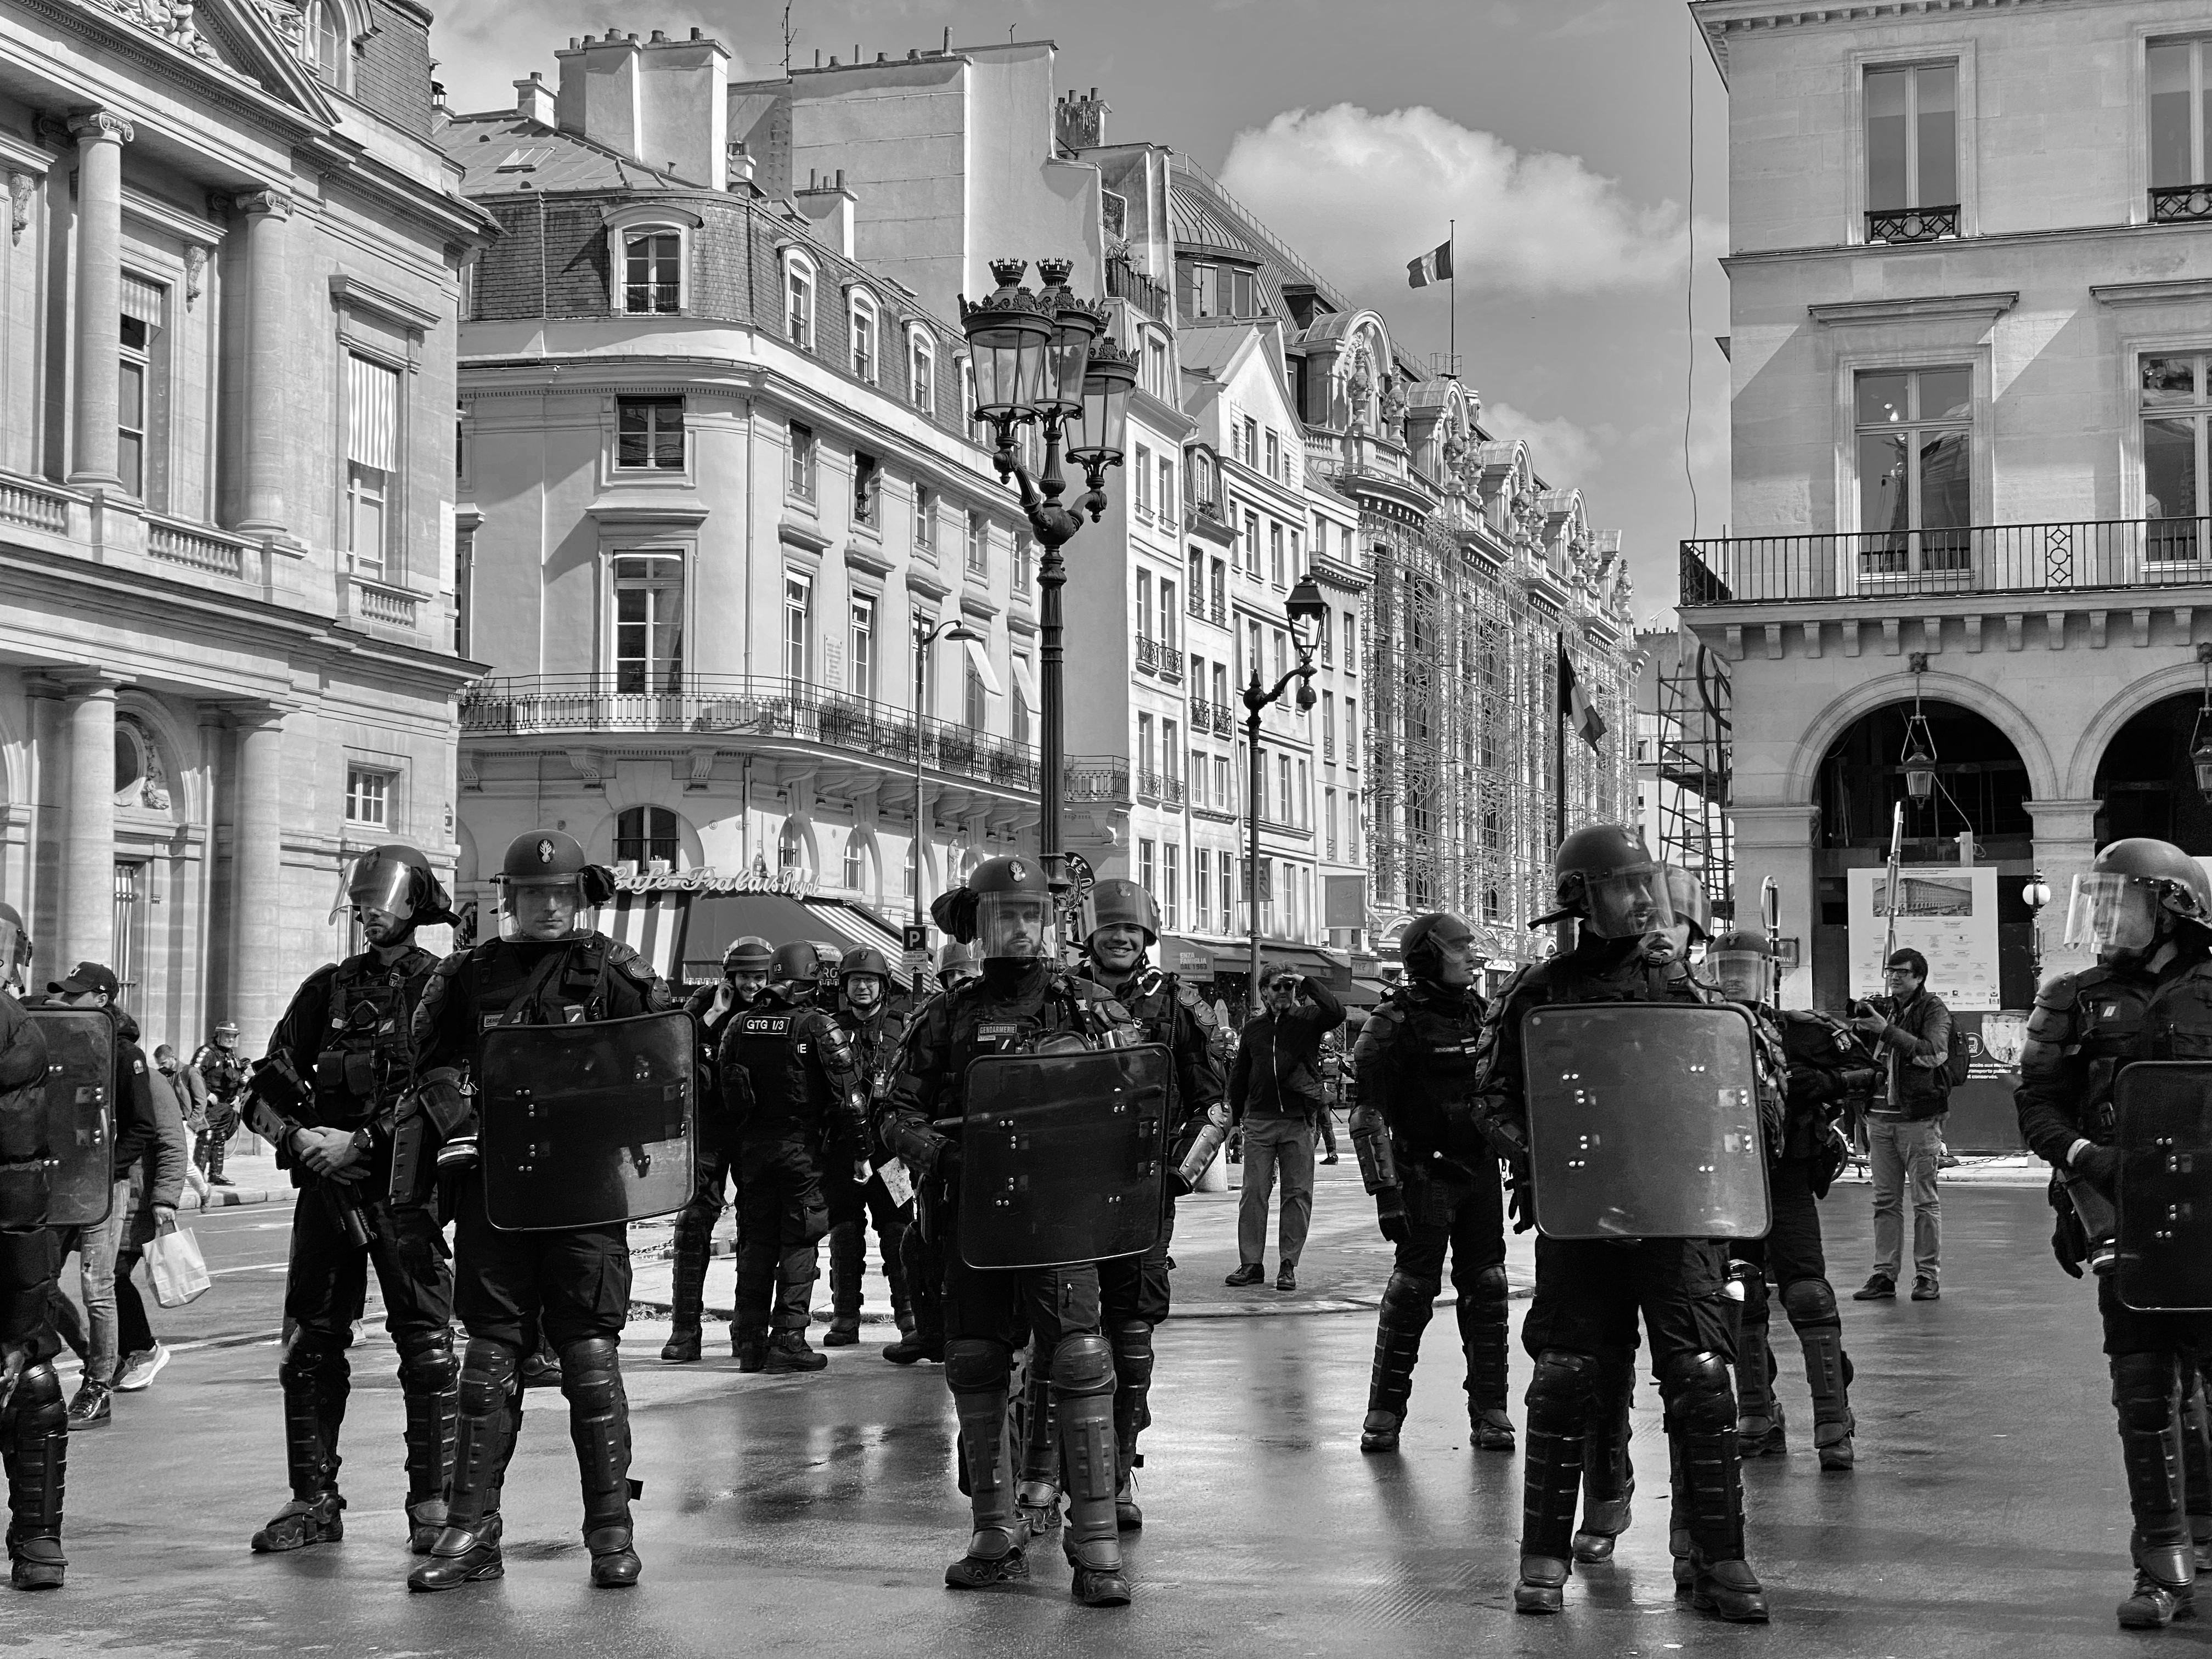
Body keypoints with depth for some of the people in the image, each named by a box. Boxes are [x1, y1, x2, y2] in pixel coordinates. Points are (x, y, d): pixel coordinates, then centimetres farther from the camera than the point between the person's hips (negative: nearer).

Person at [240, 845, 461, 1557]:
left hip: (403, 1184, -5)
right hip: (325, 1184, 5)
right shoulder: (327, 988, 14)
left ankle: (432, 1502, 0)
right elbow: (268, 1087, 12)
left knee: (425, 1347, -6)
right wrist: (296, 1136, -7)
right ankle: (314, 1499, 16)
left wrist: (361, 1140, -16)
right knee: (309, 1344, 7)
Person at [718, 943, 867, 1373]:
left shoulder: (739, 1025, 5)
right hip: (802, 1144, -4)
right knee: (799, 1242, 1)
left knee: (756, 1240, 12)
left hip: (751, 1144, 4)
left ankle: (750, 1339, 12)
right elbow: (847, 1086, -11)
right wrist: (855, 1137, -1)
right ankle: (787, 1338, -4)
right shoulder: (819, 1026, -9)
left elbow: (724, 1087, 11)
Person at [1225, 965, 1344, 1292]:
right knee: (1254, 1193, -1)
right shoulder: (1253, 1029, 14)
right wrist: (1235, 1118, 16)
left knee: (1298, 1194, -1)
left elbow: (1337, 1013, -17)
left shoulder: (1308, 1019, 5)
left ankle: (1288, 1265, 5)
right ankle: (1251, 1263, 4)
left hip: (1299, 1121, -2)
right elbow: (1239, 1077, 19)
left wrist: (1307, 982, -11)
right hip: (1259, 1121, 2)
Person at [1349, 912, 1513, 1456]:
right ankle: (1385, 1410, 8)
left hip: (1481, 1170, 5)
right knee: (1412, 1290, -3)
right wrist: (1385, 1190, -16)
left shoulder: (1480, 1012, 11)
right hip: (1424, 1172, -5)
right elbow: (1368, 1114, -10)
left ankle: (1490, 1412, 10)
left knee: (1486, 1290, 4)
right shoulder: (1395, 1022, -8)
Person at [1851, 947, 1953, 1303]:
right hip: (1879, 1114, 5)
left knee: (1925, 1200, 0)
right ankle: (1884, 1274, 8)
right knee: (1885, 1200, 6)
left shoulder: (1933, 1010, -1)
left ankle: (1928, 1275, 4)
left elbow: (1934, 1053, -18)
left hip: (1918, 1117, -5)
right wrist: (1859, 1028, -4)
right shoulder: (1880, 1008, 14)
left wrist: (1887, 1030, -22)